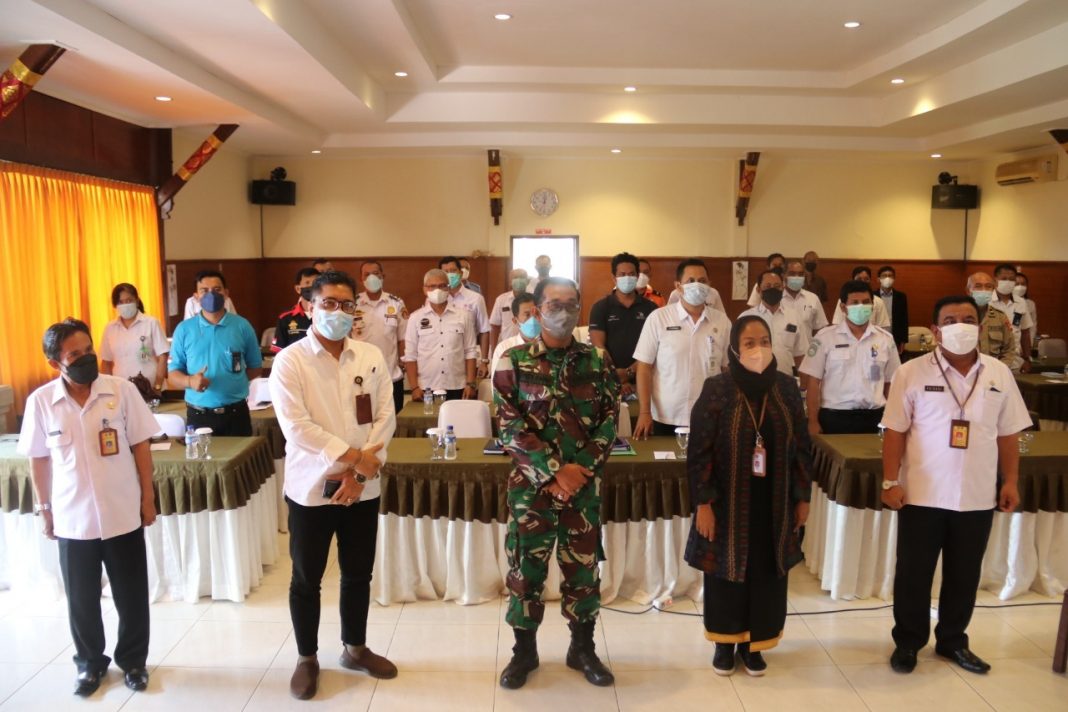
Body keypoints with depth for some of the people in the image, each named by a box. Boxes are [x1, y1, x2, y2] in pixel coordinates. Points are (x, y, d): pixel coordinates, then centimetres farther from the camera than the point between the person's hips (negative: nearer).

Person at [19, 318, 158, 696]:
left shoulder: (122, 390, -10)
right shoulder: (41, 401, -7)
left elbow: (140, 446, -3)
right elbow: (39, 460, 3)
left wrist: (148, 498, -1)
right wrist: (44, 509, 7)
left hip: (123, 515, -1)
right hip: (73, 519, 1)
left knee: (132, 596, 11)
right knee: (81, 600, 16)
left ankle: (133, 660, 33)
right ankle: (90, 663, 38)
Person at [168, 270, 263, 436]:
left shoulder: (242, 326, 1)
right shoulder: (184, 329, 2)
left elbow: (255, 368, 10)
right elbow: (173, 372, 4)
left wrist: (234, 380, -3)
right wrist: (190, 381, -15)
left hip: (236, 413, 0)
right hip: (198, 415, 0)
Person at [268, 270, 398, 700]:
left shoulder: (372, 358, 2)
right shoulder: (290, 361, -9)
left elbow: (386, 418, -2)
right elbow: (296, 427, -18)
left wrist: (359, 472, -12)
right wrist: (353, 456, -20)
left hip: (362, 488, 3)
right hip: (310, 487, -3)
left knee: (358, 574, 17)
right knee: (306, 579, 12)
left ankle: (355, 649, 36)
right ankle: (307, 659, 31)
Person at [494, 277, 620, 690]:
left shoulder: (598, 360, 3)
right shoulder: (514, 361, -5)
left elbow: (610, 420, 1)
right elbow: (509, 425, -10)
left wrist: (580, 468, -12)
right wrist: (554, 472, -16)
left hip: (584, 483, 2)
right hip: (531, 483, -2)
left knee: (584, 567, 12)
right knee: (526, 568, 9)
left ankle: (582, 649, 30)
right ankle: (524, 652, 27)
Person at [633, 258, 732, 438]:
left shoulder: (722, 321, 3)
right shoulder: (658, 318, -5)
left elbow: (728, 369, 7)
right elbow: (644, 367, -5)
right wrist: (644, 412, -9)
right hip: (666, 418, -2)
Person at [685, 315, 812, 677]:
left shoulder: (786, 387, -2)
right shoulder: (717, 389, -13)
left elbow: (801, 446, 5)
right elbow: (699, 451, -11)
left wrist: (803, 496, 6)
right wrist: (702, 503, -13)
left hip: (773, 503, 3)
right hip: (729, 502, -3)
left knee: (766, 572, 12)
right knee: (727, 570, 10)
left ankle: (753, 642, 31)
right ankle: (725, 641, 30)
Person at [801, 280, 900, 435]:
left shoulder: (885, 339, 6)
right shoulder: (825, 338, -3)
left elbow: (890, 383, 11)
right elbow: (814, 382, -2)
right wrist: (813, 421, -6)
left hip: (873, 417, 2)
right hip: (834, 417, -2)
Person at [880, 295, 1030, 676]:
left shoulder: (1000, 374, 3)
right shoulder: (911, 372, -7)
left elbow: (1007, 435, 9)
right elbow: (895, 432, -7)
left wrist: (1010, 482, 6)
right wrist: (891, 482, -11)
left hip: (978, 497, 3)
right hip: (922, 494, -3)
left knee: (964, 575, 16)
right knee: (914, 573, 8)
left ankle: (953, 640, 35)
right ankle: (907, 642, 25)